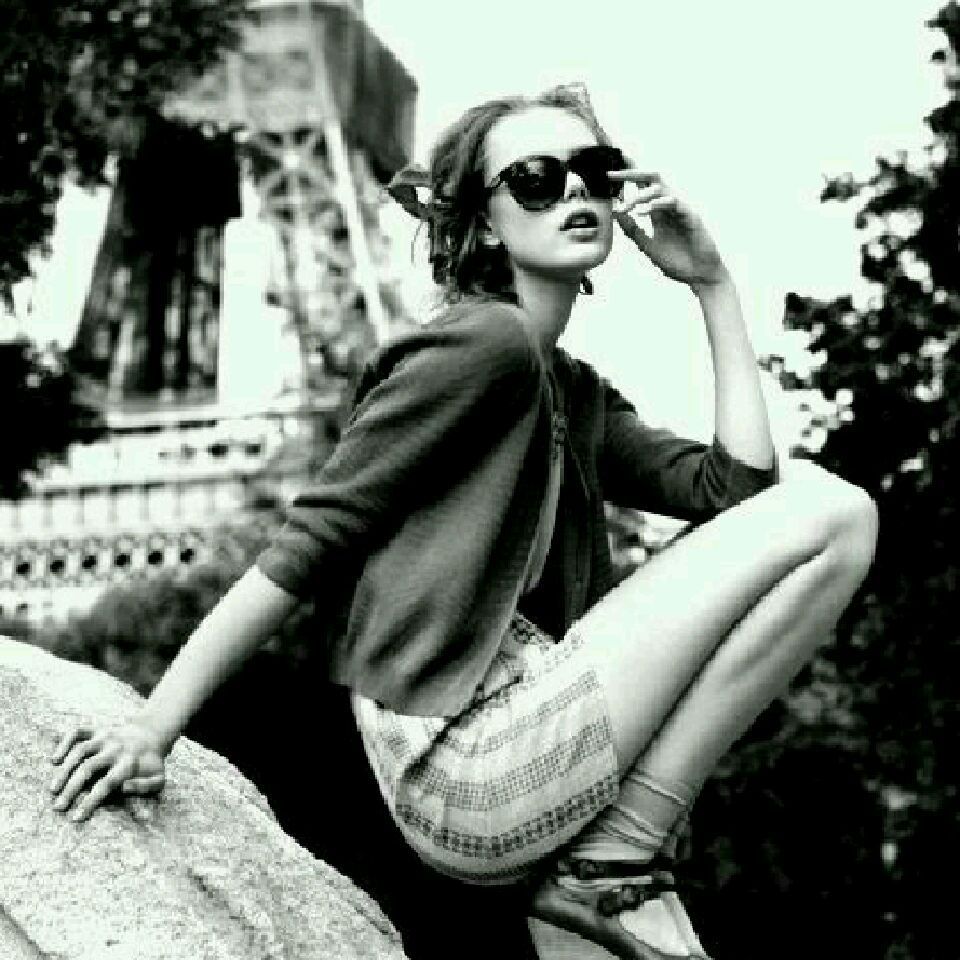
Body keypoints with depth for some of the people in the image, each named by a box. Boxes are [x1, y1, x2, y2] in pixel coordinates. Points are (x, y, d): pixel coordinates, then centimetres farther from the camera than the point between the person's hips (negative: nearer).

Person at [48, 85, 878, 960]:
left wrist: (714, 285, 8)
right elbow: (309, 543, -10)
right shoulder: (484, 343, -6)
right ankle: (619, 860, -7)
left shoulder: (580, 396, 20)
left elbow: (737, 485, 8)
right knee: (830, 516, -8)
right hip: (469, 773, -9)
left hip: (527, 736, 9)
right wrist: (153, 727, -14)